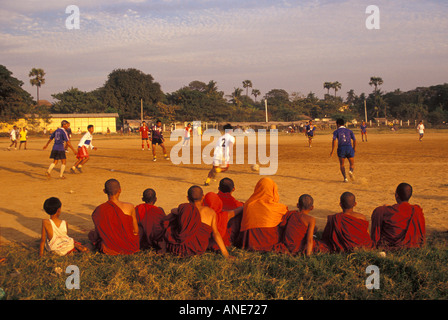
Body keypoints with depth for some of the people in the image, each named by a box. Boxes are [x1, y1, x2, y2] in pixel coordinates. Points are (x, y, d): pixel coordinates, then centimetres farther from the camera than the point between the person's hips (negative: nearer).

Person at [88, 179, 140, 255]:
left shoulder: (99, 210, -15)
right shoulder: (130, 207, -15)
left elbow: (96, 236, -6)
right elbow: (136, 231, -4)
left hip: (110, 250, -2)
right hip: (130, 247, 2)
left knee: (91, 234, 28)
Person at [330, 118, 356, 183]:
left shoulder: (336, 131, 10)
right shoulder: (349, 131, 17)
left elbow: (334, 140, -5)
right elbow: (354, 140, 8)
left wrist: (332, 150, -4)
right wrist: (354, 149, 17)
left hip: (341, 148, -1)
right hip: (349, 148, 1)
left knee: (342, 165, 11)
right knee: (352, 164, 10)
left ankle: (345, 178, -6)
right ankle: (351, 171, -23)